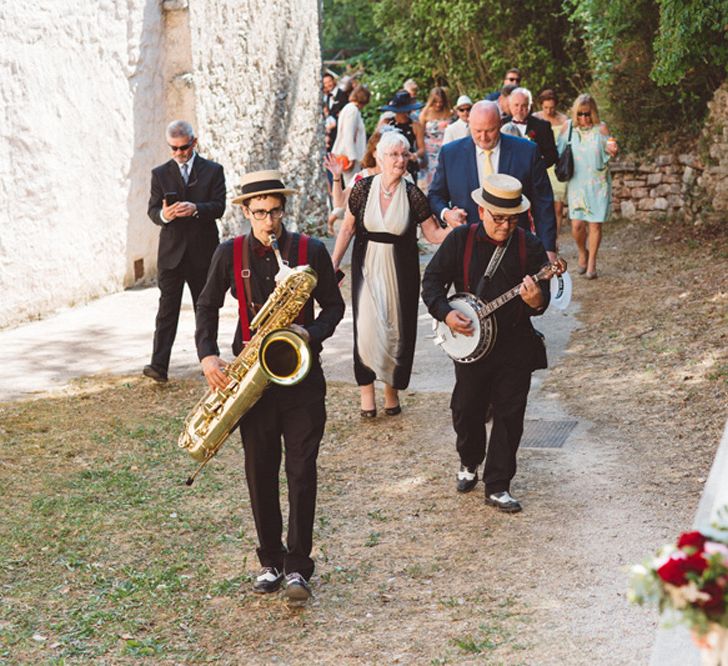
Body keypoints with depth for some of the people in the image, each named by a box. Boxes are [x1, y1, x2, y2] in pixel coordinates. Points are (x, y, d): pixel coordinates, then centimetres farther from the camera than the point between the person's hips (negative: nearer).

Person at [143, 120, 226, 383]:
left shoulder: (213, 170, 4)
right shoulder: (160, 173, 9)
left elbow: (219, 206, -5)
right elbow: (152, 210, 4)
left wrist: (195, 209, -24)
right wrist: (163, 215, -20)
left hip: (203, 250, 0)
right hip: (171, 250, 0)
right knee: (167, 307, -7)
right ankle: (159, 365, -13)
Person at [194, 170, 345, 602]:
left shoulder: (311, 251, -3)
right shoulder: (230, 254, 2)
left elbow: (334, 305, 4)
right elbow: (208, 306, 11)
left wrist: (311, 333, -15)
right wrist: (207, 355, -3)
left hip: (301, 372, -2)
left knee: (302, 469, -4)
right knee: (260, 470, 7)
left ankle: (297, 566, 1)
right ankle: (270, 561, 20)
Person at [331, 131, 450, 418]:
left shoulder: (412, 194, -7)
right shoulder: (363, 187, -6)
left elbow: (434, 234, -3)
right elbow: (348, 228, 4)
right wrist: (333, 263, 0)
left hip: (401, 269, 0)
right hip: (367, 265, 0)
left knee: (399, 329, 4)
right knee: (367, 327, -9)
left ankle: (392, 388, 23)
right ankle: (366, 387, 7)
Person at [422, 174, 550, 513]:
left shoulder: (529, 246, -4)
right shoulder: (460, 240, -4)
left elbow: (543, 300, -6)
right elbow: (432, 279, 1)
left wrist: (535, 300, -30)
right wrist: (445, 313, -15)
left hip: (515, 346, 0)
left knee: (509, 416, 1)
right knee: (467, 411, 11)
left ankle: (497, 487, 11)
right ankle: (469, 462, 39)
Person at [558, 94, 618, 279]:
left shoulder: (601, 128, -4)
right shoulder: (568, 127, 0)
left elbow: (608, 153, 0)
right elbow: (559, 152, 10)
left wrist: (613, 150, -22)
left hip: (598, 184, -1)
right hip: (577, 184, 1)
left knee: (595, 224, 0)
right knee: (577, 225, -5)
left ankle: (591, 263, 16)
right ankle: (582, 254, 26)